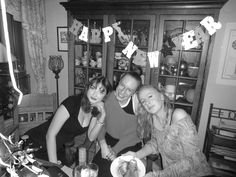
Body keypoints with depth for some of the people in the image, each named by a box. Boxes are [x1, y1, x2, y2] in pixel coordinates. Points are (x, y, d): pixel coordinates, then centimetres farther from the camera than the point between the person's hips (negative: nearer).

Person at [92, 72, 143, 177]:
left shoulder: (138, 102, -19)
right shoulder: (107, 98, -11)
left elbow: (133, 133, -15)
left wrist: (114, 151, -14)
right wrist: (103, 143, -14)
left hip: (129, 145, -3)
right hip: (109, 142, 3)